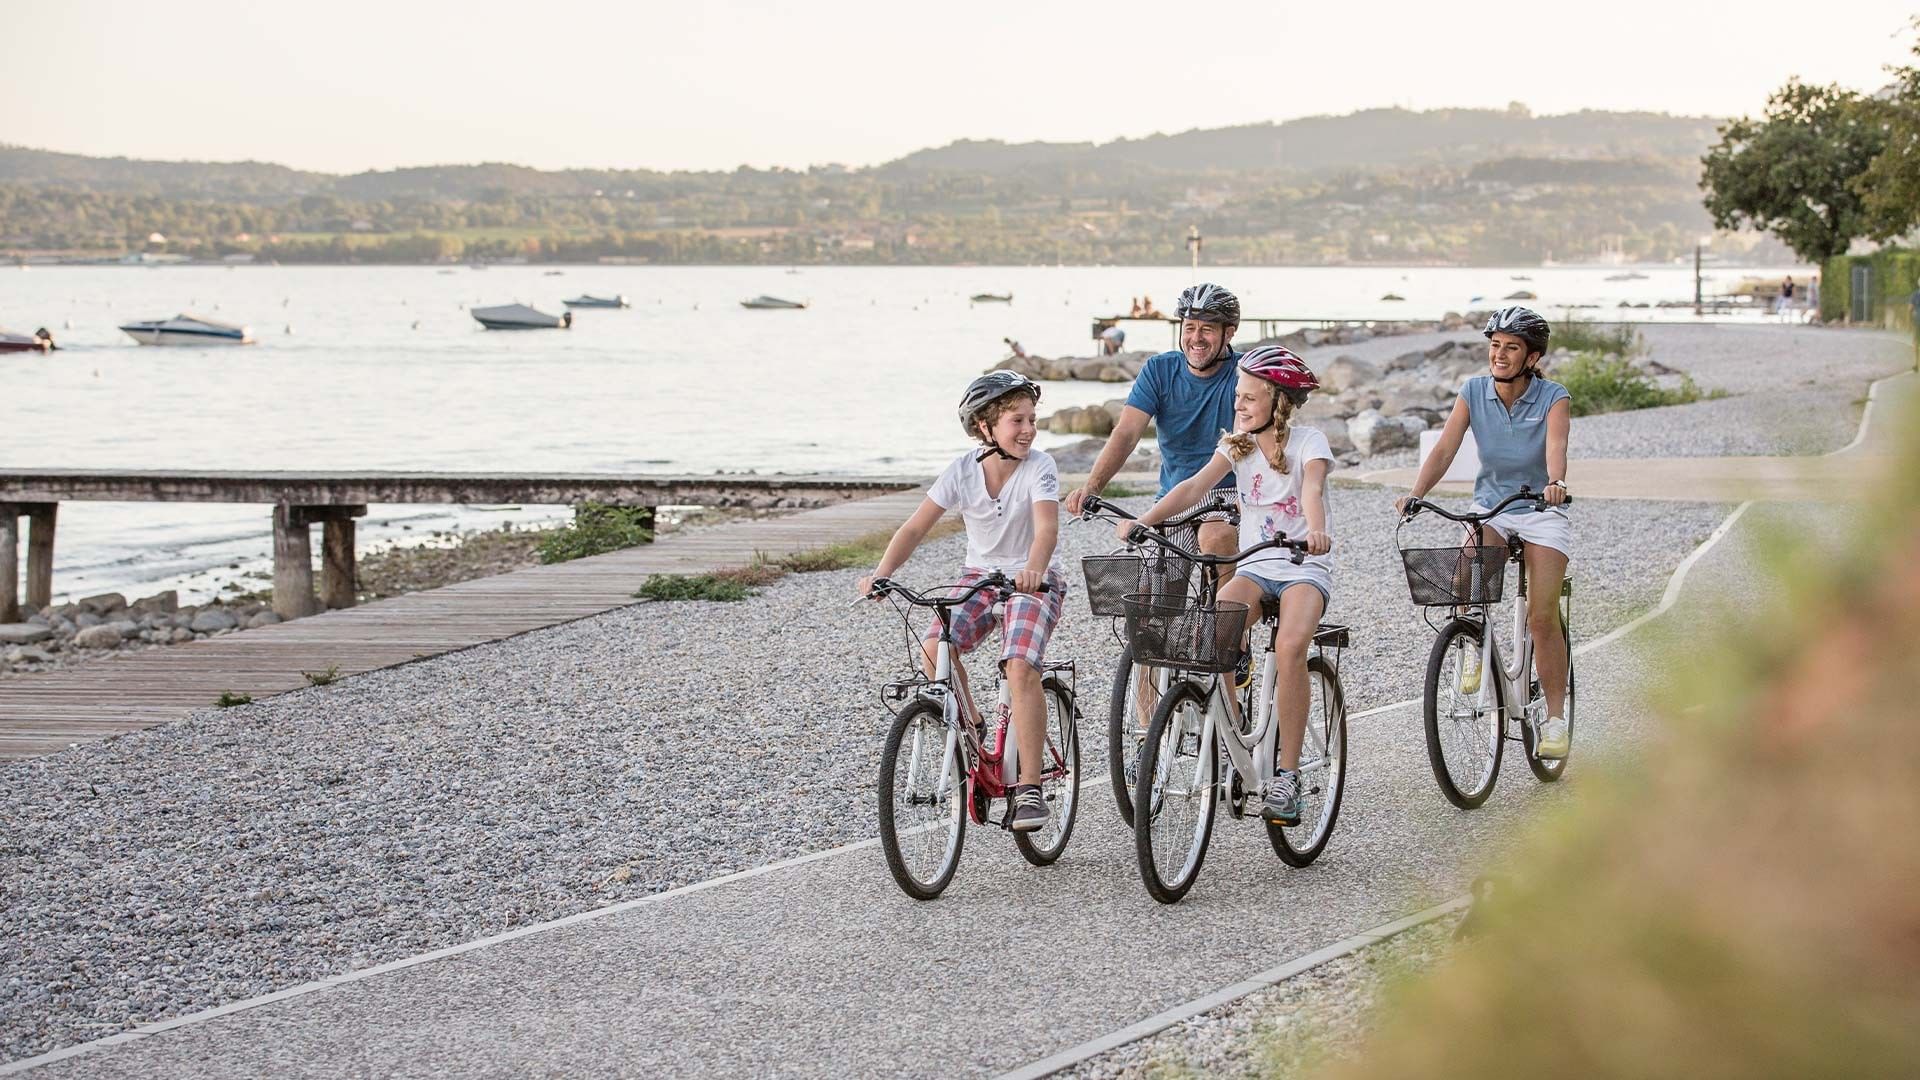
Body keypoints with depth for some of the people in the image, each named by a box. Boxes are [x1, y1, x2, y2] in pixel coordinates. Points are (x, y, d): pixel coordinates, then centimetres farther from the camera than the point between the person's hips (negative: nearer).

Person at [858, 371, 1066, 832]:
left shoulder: (1039, 466, -15)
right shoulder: (963, 470, -7)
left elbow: (1047, 528, -30)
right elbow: (916, 527, -10)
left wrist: (1032, 570, -51)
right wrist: (882, 573, -26)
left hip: (1033, 580, -3)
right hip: (980, 576, 3)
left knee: (1020, 668, -28)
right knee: (936, 647, -25)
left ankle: (1029, 788, -19)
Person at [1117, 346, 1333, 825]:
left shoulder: (1309, 442, -6)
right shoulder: (1236, 444, 5)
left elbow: (1312, 489, -26)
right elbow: (1195, 485, -9)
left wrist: (1315, 531, -49)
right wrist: (1143, 520, -26)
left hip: (1305, 566, -4)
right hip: (1255, 565, 4)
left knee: (1290, 645, -32)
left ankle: (1287, 775, -25)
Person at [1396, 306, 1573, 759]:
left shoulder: (1553, 398, -14)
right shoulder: (1473, 393, -7)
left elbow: (1556, 446, -32)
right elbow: (1444, 449, -17)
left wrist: (1555, 483, -55)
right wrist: (1415, 494, -34)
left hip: (1541, 511, -2)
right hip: (1490, 508, 2)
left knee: (1542, 616, -13)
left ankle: (1555, 715, 1)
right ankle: (1476, 646, -2)